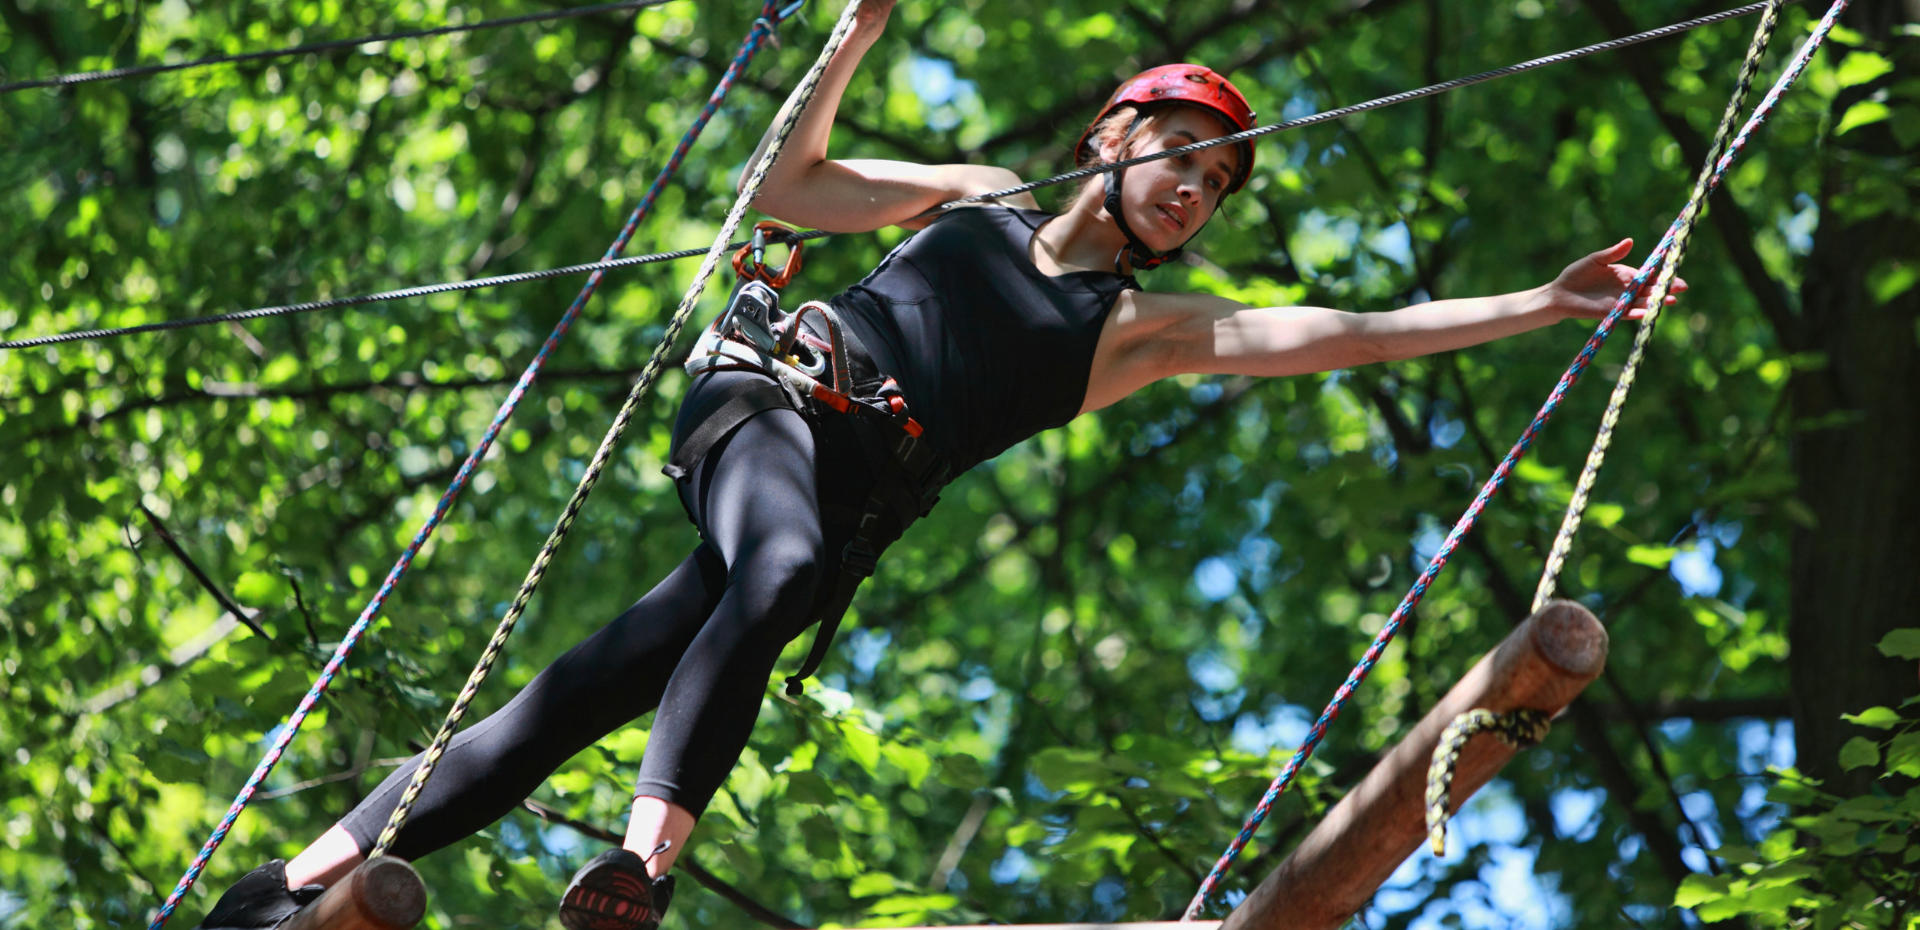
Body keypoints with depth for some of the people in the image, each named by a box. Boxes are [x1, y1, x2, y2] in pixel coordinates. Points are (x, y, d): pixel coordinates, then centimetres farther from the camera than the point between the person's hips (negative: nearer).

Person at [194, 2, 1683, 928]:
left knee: (569, 704, -14)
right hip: (768, 411, 0)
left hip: (847, 512, 0)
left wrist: (1549, 304, 0)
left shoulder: (1150, 329, 15)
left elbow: (1349, 335, 7)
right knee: (781, 566, -37)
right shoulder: (979, 199, 19)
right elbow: (783, 189, 22)